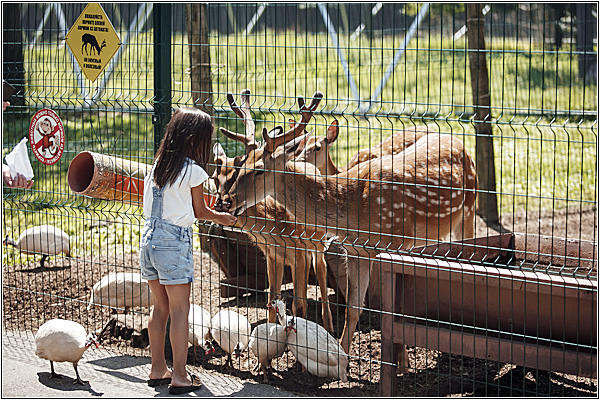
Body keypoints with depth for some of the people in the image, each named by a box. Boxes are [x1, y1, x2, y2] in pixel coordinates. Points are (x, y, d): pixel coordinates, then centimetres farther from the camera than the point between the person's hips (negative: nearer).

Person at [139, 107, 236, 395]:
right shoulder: (193, 171, -10)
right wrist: (220, 218, 25)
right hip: (174, 242, -7)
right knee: (179, 310, 0)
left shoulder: (157, 164, 9)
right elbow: (200, 211, 2)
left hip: (149, 238, 7)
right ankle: (179, 376, 2)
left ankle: (157, 370, 23)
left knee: (160, 307, 16)